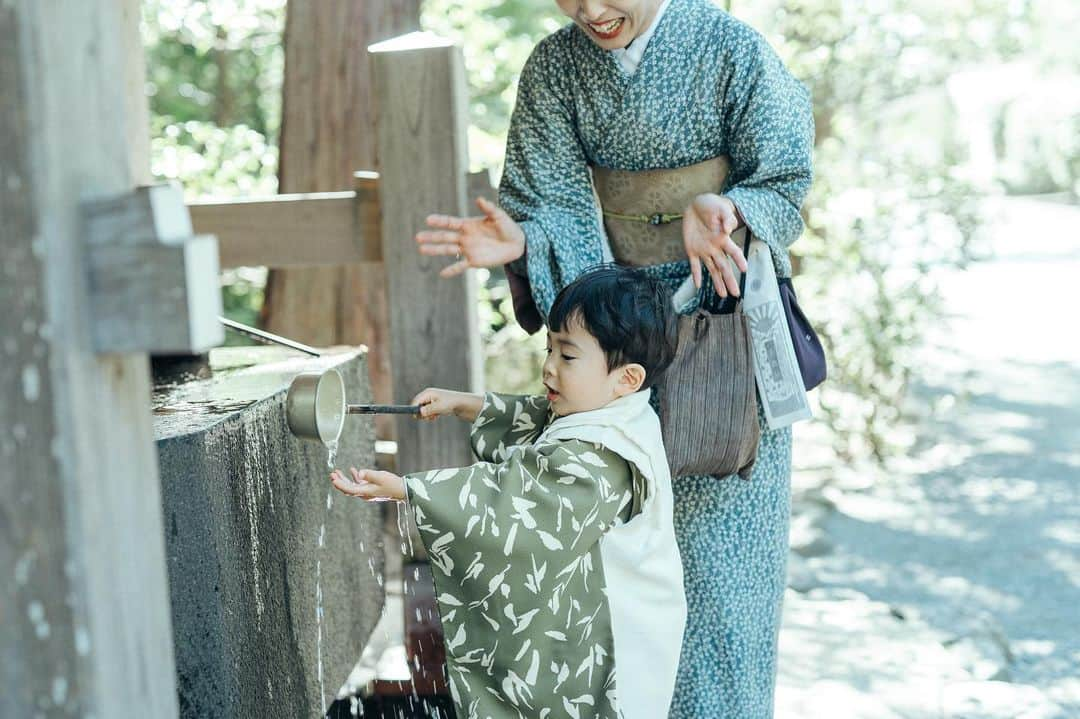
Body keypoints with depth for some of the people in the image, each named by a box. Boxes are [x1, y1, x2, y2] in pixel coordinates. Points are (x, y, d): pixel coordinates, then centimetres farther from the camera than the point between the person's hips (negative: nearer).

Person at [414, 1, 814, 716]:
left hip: (726, 317, -3)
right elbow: (557, 205, -4)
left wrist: (725, 212, -30)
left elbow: (783, 183, -8)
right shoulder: (554, 67, -1)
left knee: (718, 545, -1)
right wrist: (520, 241, -28)